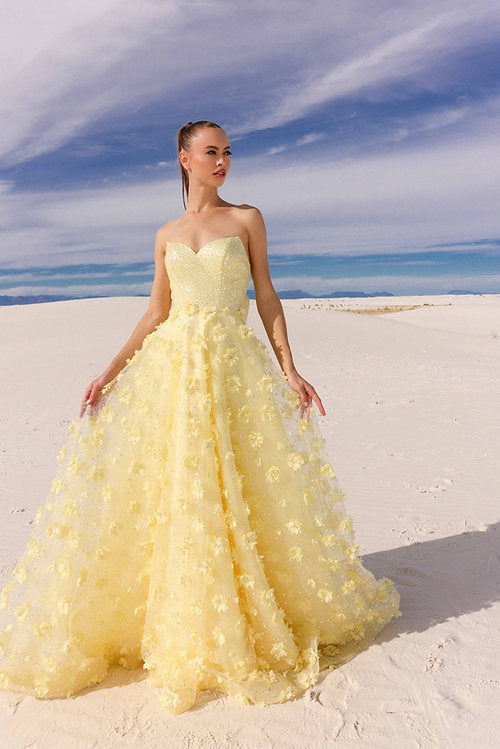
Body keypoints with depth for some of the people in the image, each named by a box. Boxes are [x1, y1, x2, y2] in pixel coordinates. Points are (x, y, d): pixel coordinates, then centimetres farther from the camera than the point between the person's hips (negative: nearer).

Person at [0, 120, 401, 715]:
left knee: (232, 493, 1)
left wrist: (288, 369, -5)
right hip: (169, 367, 3)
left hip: (235, 370, -2)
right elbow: (154, 315, 12)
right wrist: (110, 372, 4)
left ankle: (240, 627, 24)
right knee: (163, 494, 1)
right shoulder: (166, 235, 14)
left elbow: (266, 296, 3)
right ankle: (174, 627, 22)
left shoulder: (247, 218, 8)